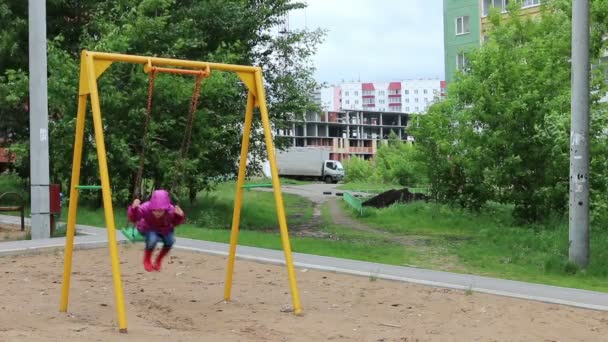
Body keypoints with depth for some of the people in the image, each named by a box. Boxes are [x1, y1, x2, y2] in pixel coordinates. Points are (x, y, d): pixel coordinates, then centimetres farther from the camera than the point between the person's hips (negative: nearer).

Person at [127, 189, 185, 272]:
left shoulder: (171, 211, -31)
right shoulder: (145, 208, -35)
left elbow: (175, 222, -11)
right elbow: (133, 219, -28)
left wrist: (180, 216, -33)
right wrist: (134, 208, -47)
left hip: (164, 230, 3)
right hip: (147, 229, -3)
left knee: (170, 241, -25)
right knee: (153, 239, -34)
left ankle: (158, 260, 7)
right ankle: (147, 260, -2)